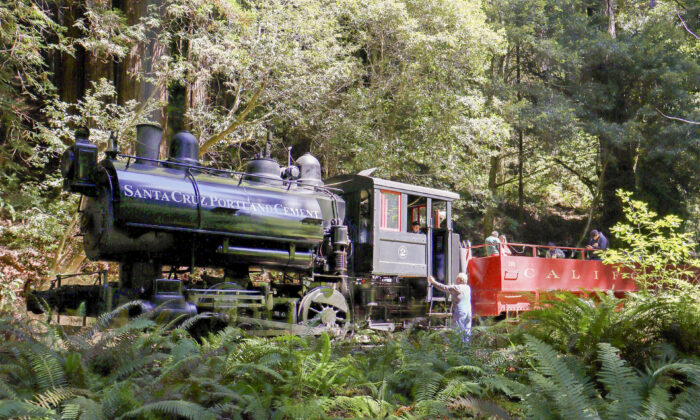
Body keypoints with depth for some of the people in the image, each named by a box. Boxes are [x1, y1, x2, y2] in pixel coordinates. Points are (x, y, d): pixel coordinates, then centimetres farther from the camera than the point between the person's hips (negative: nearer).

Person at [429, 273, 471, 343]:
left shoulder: (456, 288, -11)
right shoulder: (468, 288, 10)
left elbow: (444, 288, -8)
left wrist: (433, 282, 1)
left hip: (460, 312, -7)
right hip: (469, 312, 7)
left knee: (459, 331, -4)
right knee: (467, 330, 10)